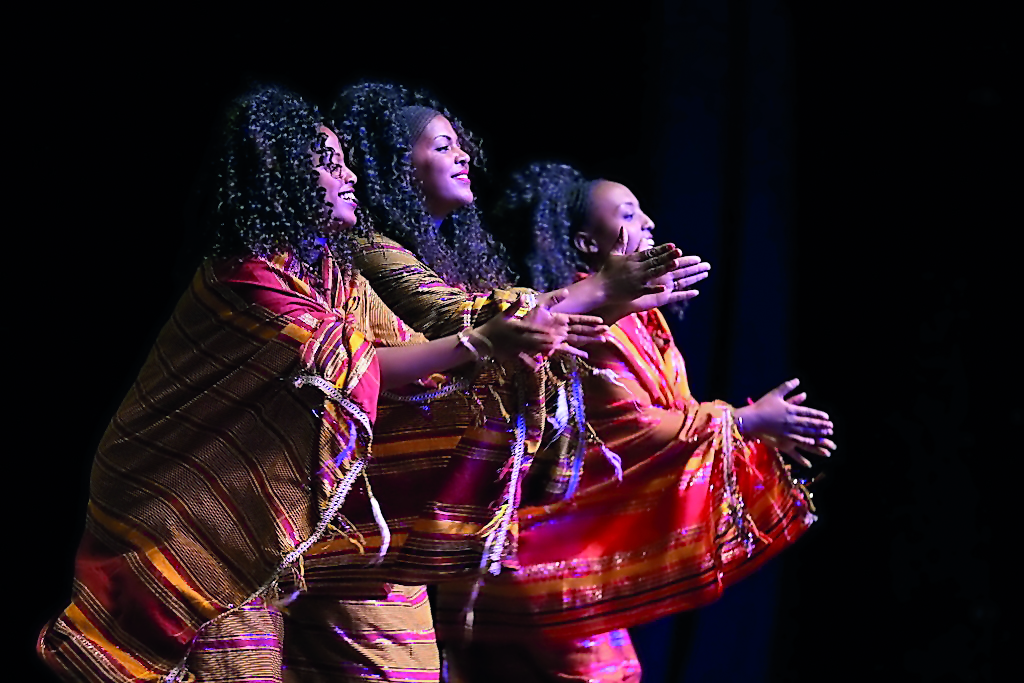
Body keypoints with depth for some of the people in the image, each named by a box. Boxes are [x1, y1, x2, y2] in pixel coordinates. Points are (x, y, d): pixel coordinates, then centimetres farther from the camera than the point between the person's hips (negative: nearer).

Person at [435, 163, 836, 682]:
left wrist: (762, 429, 4)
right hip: (563, 542, -10)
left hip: (597, 542, 10)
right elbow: (634, 426, -19)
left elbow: (670, 414, 12)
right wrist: (745, 420, -14)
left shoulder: (634, 318, 13)